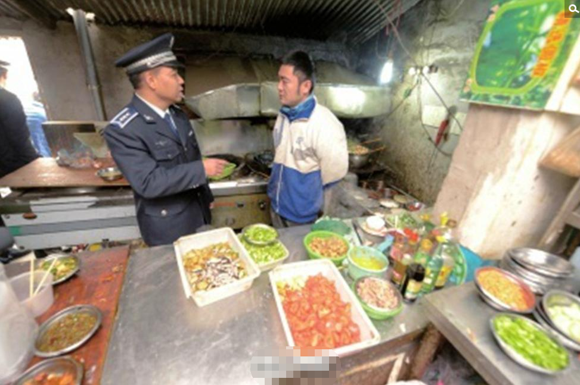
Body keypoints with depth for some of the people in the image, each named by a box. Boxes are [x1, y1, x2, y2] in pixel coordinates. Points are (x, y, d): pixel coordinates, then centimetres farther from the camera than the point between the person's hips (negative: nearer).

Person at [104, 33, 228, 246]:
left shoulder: (178, 115, 3)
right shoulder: (122, 130, -20)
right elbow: (148, 182, -27)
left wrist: (206, 197, 15)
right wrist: (202, 169, -25)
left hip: (198, 213, 7)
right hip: (168, 226, -6)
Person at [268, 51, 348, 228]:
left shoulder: (325, 125, -26)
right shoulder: (284, 115, -1)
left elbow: (336, 170, -21)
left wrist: (311, 190, -6)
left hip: (302, 213, -6)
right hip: (277, 204, 7)